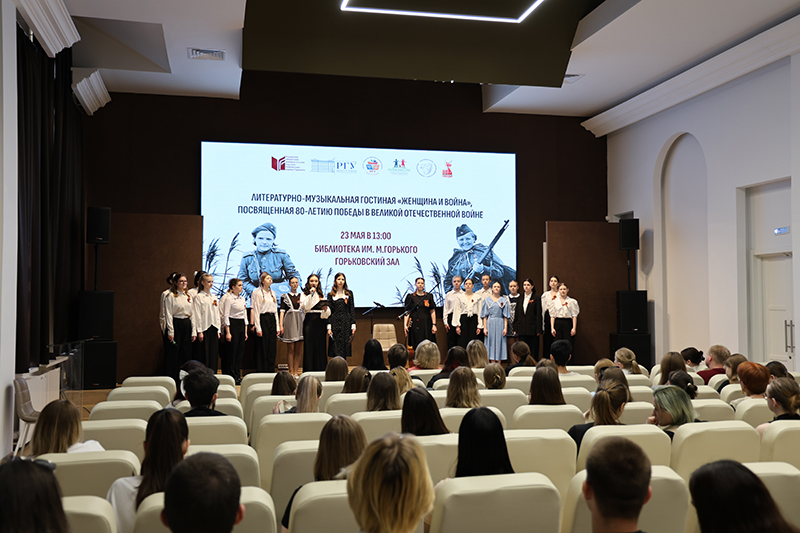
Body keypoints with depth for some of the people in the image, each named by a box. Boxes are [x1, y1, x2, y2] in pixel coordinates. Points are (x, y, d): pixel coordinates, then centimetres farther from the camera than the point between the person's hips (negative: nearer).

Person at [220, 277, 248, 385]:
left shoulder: (242, 298, 14)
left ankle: (237, 376, 13)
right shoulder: (229, 298, -8)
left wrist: (246, 331, 14)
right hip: (232, 325, -7)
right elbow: (226, 316, -11)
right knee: (232, 351, -3)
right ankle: (231, 377, 3)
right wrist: (227, 332, -17)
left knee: (240, 351, 7)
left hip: (241, 325, 7)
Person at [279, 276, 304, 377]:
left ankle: (296, 371, 6)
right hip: (289, 322, -2)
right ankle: (291, 371, 1)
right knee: (290, 348, -3)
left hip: (300, 322, 3)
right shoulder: (285, 296, 5)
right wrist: (281, 325, -6)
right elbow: (282, 311, 2)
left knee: (299, 349, 1)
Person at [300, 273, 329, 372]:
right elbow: (304, 306, -13)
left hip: (321, 323, 4)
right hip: (309, 321, -4)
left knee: (321, 346, 4)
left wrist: (326, 309, -7)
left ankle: (320, 370, 10)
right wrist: (311, 295, -15)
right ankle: (309, 370, 0)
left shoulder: (321, 294, 16)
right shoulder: (304, 294, 5)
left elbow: (327, 313, 15)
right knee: (309, 346, -4)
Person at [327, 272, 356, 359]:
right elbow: (329, 312, 5)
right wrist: (329, 327, -4)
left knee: (344, 348, 0)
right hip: (335, 323, 0)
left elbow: (352, 310, 7)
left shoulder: (349, 293, 9)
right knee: (335, 348, -4)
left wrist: (353, 325, -1)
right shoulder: (331, 295, 8)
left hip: (346, 323, 0)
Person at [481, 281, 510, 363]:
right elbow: (485, 315, 3)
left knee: (500, 343, 0)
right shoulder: (487, 300, 6)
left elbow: (505, 316, 3)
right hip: (490, 323, 0)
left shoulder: (504, 300, 6)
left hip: (500, 324, 0)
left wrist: (505, 328, -6)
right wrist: (485, 328, -4)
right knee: (491, 344, -1)